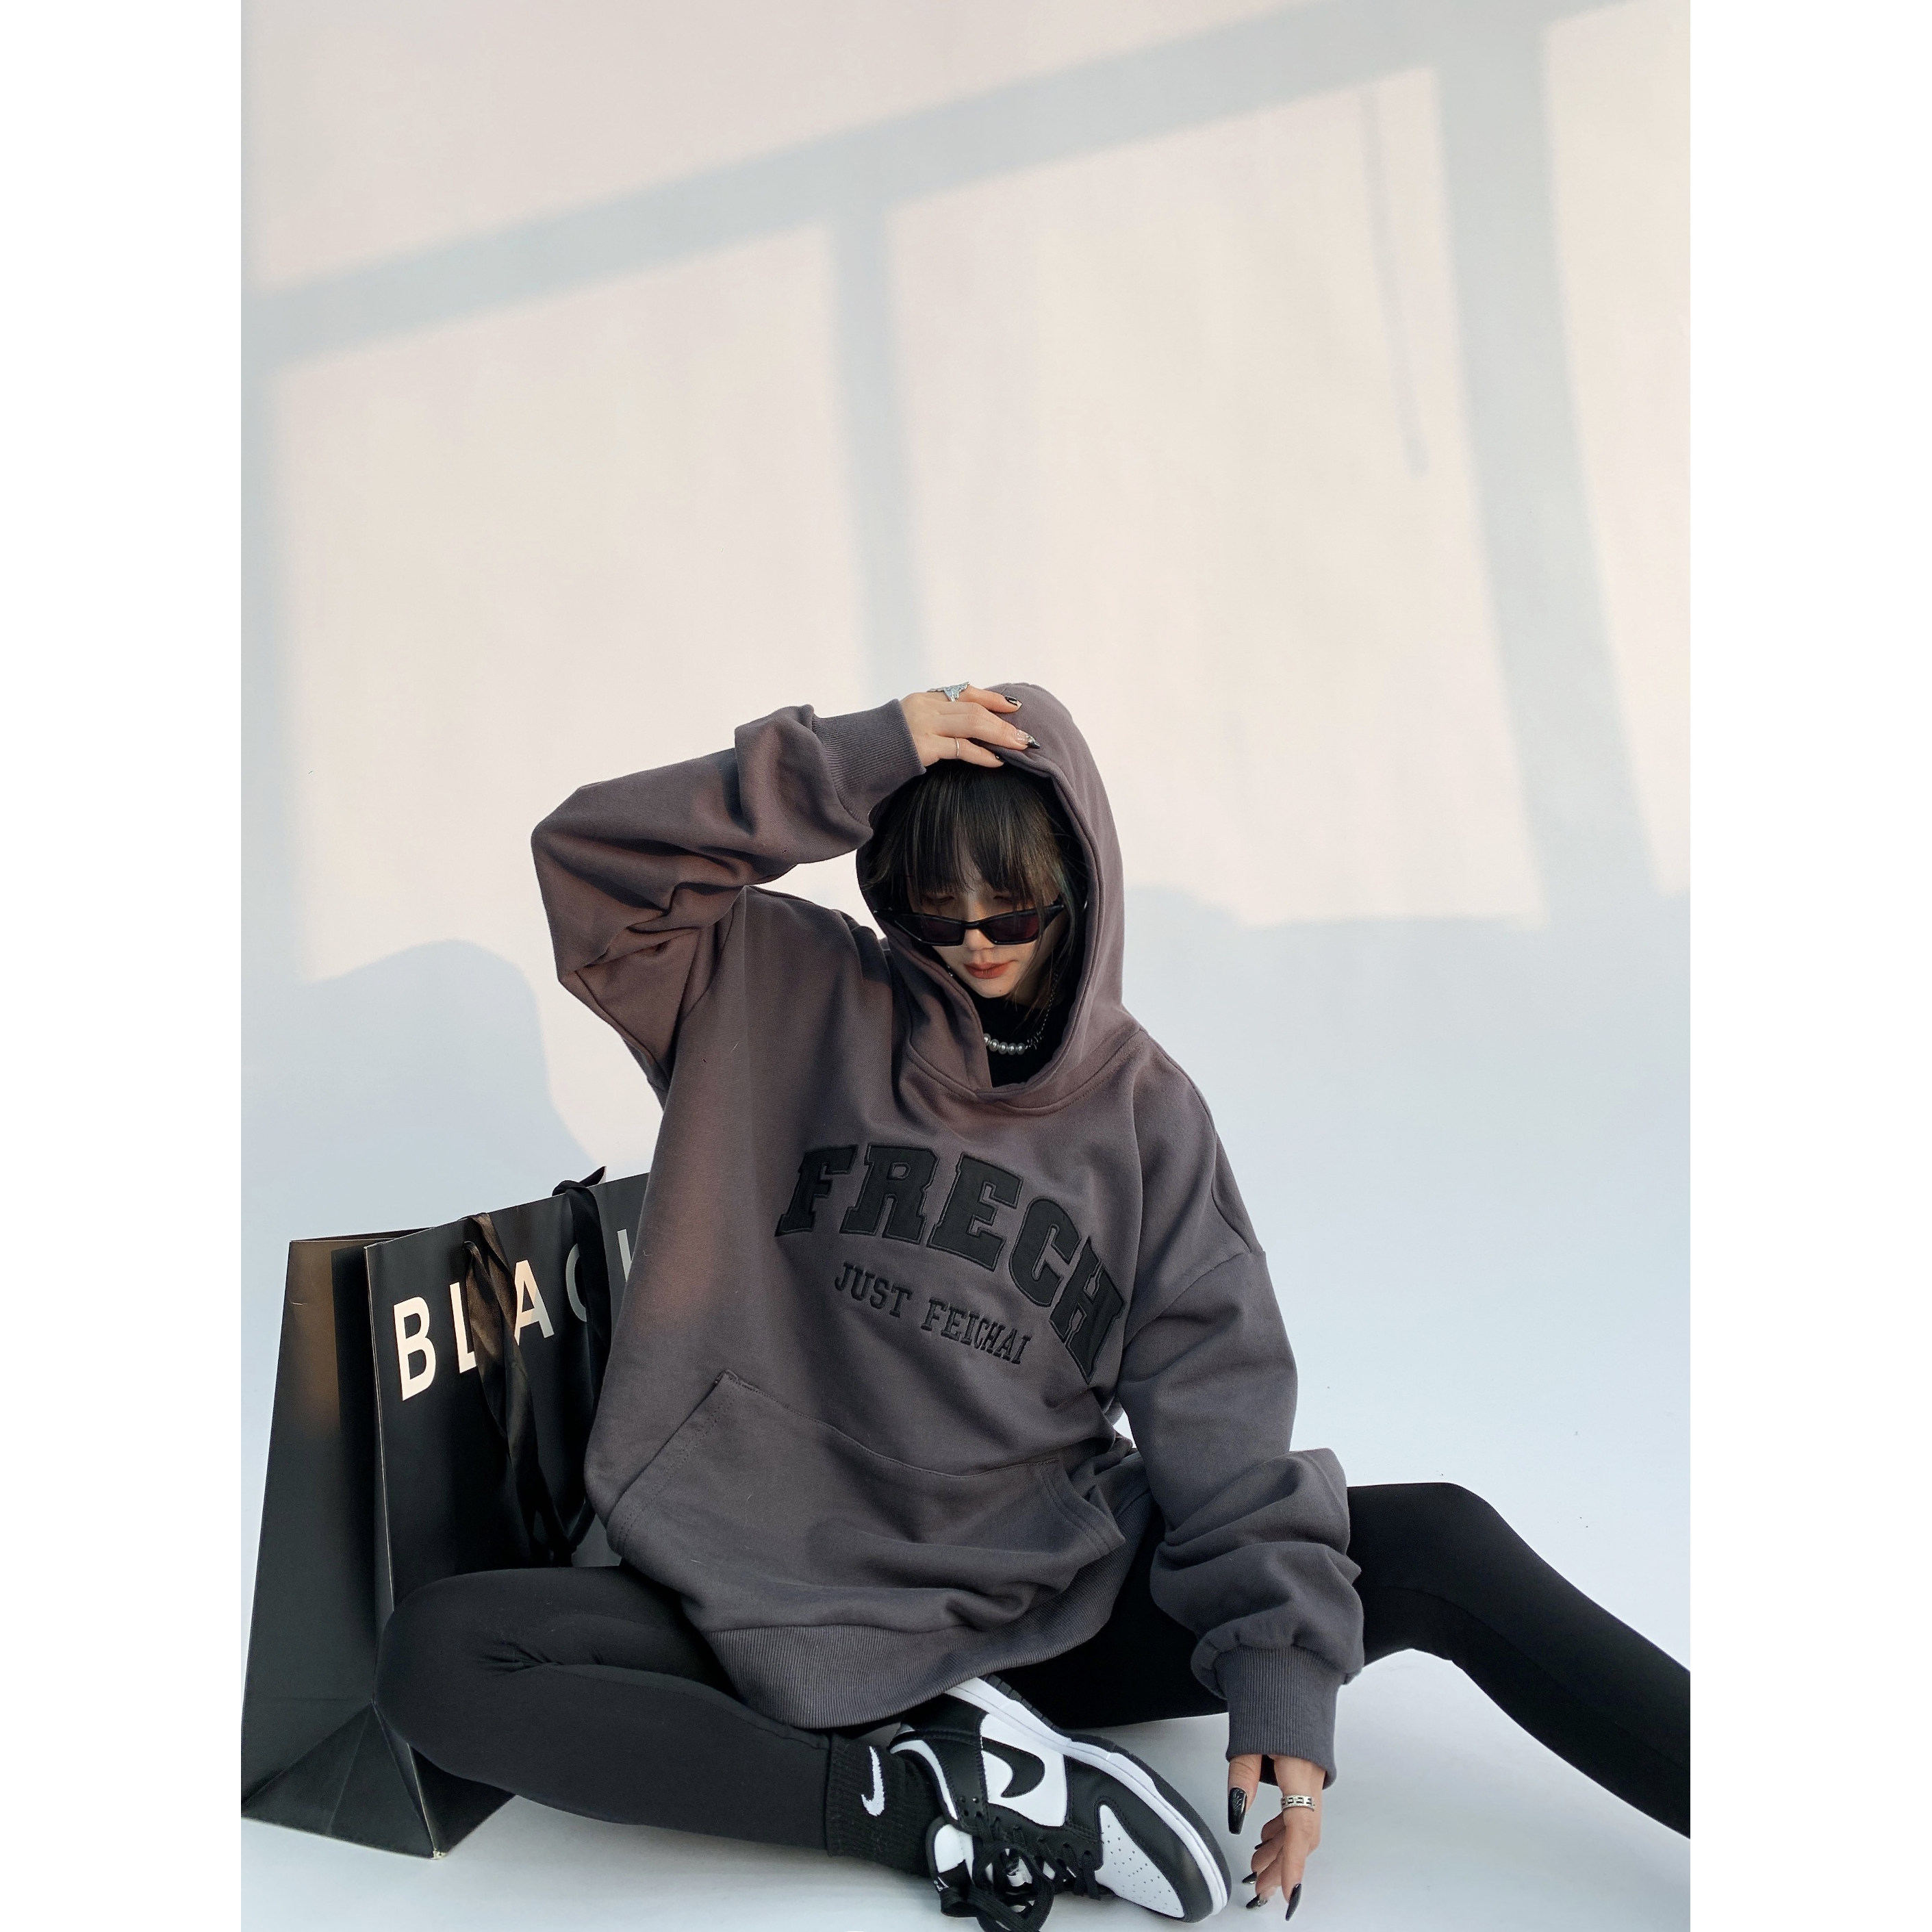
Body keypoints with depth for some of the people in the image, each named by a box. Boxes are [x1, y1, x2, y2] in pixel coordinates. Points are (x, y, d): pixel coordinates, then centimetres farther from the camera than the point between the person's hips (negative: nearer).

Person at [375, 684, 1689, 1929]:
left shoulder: (1143, 1108, 3)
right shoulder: (784, 998, 1)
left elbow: (1221, 1413, -4)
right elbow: (590, 856, -12)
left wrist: (1282, 1679, -17)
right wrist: (849, 765, -19)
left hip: (1062, 1595, 1)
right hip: (791, 1601, 0)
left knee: (1443, 1547, -19)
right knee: (437, 1655, -25)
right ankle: (923, 1801, -25)